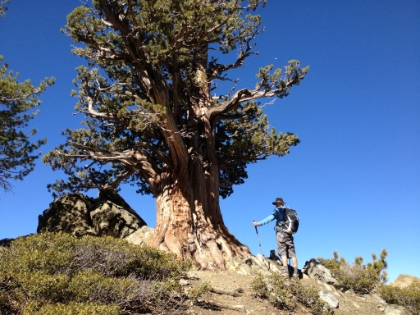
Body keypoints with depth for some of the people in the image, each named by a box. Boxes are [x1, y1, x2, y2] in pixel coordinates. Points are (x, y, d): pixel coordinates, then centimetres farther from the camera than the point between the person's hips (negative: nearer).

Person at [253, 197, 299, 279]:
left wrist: (258, 223, -17)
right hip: (289, 234, 5)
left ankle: (286, 271, -13)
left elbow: (270, 218, -14)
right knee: (292, 253, 5)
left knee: (283, 253, -4)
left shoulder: (278, 210, 0)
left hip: (281, 233, -5)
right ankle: (295, 272, 1)